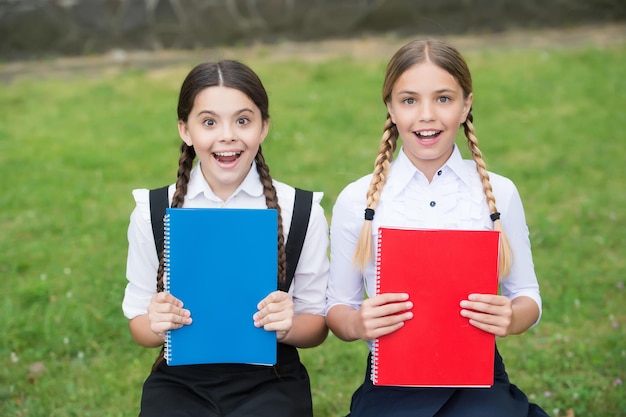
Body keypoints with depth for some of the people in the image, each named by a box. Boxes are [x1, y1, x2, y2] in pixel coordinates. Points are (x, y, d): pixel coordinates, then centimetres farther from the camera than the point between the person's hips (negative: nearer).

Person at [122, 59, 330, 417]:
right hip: (180, 382, 1)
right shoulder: (152, 212, 3)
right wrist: (156, 326, -16)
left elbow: (317, 325, 6)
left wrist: (287, 326, -17)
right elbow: (139, 324, 7)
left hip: (269, 383, -1)